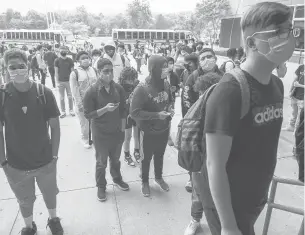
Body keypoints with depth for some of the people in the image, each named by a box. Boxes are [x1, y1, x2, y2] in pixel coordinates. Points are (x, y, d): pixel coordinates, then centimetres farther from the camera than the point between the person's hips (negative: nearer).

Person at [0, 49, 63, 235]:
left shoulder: (44, 93, -13)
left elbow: (55, 126, -6)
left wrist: (54, 156, -5)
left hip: (45, 161, 0)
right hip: (16, 164, 0)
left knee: (50, 195, 22)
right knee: (25, 201, 22)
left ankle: (53, 219, 51)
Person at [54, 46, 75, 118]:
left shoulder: (70, 60, 1)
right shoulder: (57, 60, 0)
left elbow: (72, 71, 3)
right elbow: (56, 72, 1)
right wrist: (57, 82, -5)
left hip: (69, 81, 0)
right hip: (60, 81, 0)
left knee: (70, 96, 6)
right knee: (61, 97, 6)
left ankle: (71, 110, 19)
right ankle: (63, 112, 15)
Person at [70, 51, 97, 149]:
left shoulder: (94, 70, 4)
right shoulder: (75, 73, -9)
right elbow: (75, 90, -10)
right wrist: (79, 104, -12)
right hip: (82, 102, -3)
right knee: (84, 123, 7)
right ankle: (85, 140, 28)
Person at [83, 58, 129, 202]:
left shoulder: (118, 89, -5)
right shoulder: (91, 92, -16)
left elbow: (123, 111, 2)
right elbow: (88, 115, -15)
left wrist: (123, 129, 3)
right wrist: (105, 109, -27)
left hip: (117, 131, 3)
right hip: (100, 134, -3)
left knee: (115, 159, 21)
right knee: (101, 162, 13)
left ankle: (117, 179, 46)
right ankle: (101, 187, 34)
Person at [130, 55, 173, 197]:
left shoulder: (166, 86, -6)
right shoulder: (142, 89, -23)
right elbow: (134, 112, -24)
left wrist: (169, 110, -9)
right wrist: (157, 115, -29)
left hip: (163, 130, 5)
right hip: (148, 132, -5)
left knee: (160, 156, 24)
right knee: (146, 158, 15)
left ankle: (159, 177, 47)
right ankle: (144, 182, 39)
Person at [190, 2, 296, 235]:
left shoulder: (277, 85, 0)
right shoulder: (230, 92, -26)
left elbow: (266, 144, 8)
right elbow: (215, 165, -24)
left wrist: (262, 189, 13)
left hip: (255, 198, 7)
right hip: (226, 202, -7)